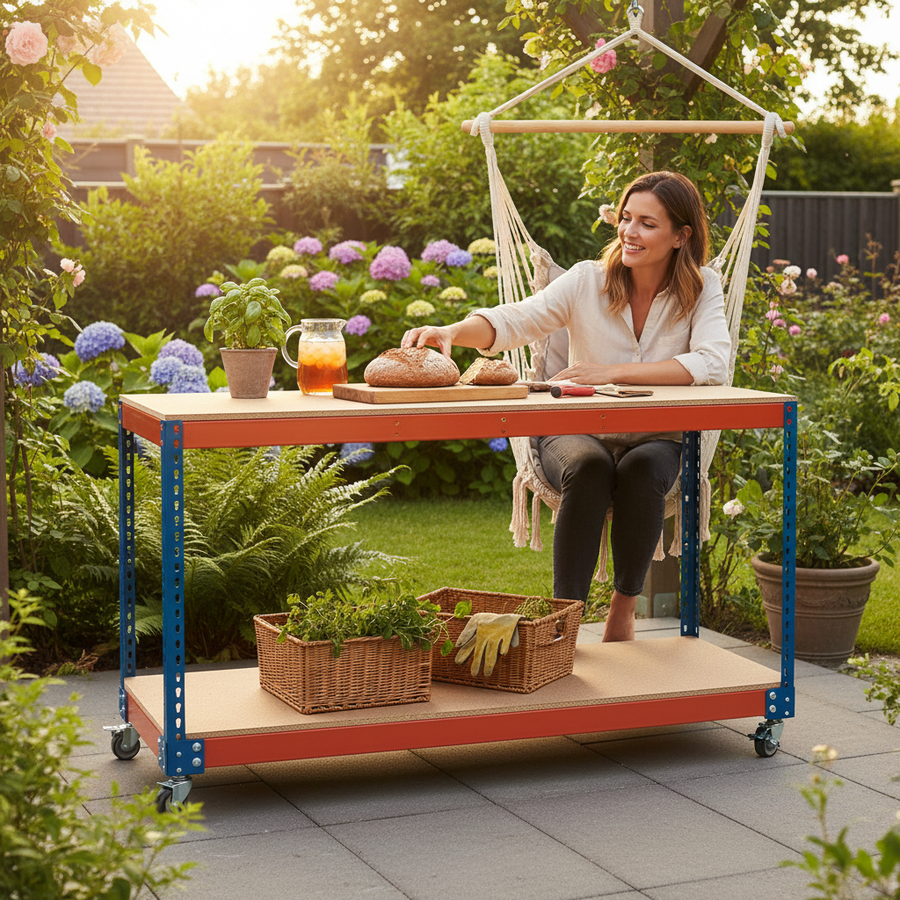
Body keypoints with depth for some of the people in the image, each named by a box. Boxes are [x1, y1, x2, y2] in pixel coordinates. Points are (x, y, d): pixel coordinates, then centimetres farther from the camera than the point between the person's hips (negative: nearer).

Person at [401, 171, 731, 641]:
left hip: (654, 439, 0)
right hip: (576, 433, 0)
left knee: (641, 470, -34)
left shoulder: (702, 290, -4)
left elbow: (712, 364, -21)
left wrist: (612, 372, -29)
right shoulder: (589, 280, -4)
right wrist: (452, 331, -37)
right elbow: (515, 320, -15)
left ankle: (623, 607, -13)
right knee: (588, 468, -34)